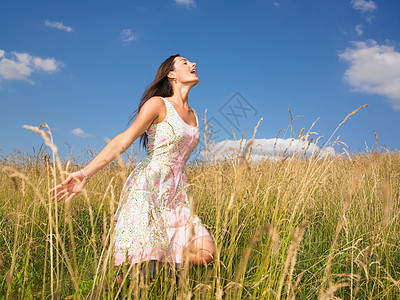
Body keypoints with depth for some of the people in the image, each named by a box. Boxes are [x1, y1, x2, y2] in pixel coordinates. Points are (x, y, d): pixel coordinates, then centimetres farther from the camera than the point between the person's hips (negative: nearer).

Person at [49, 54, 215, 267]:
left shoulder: (193, 115, 19)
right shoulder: (158, 104, -3)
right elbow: (124, 140, -15)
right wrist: (85, 173, -26)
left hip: (175, 194, 7)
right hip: (148, 187, -7)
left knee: (205, 254, -9)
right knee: (146, 260, -13)